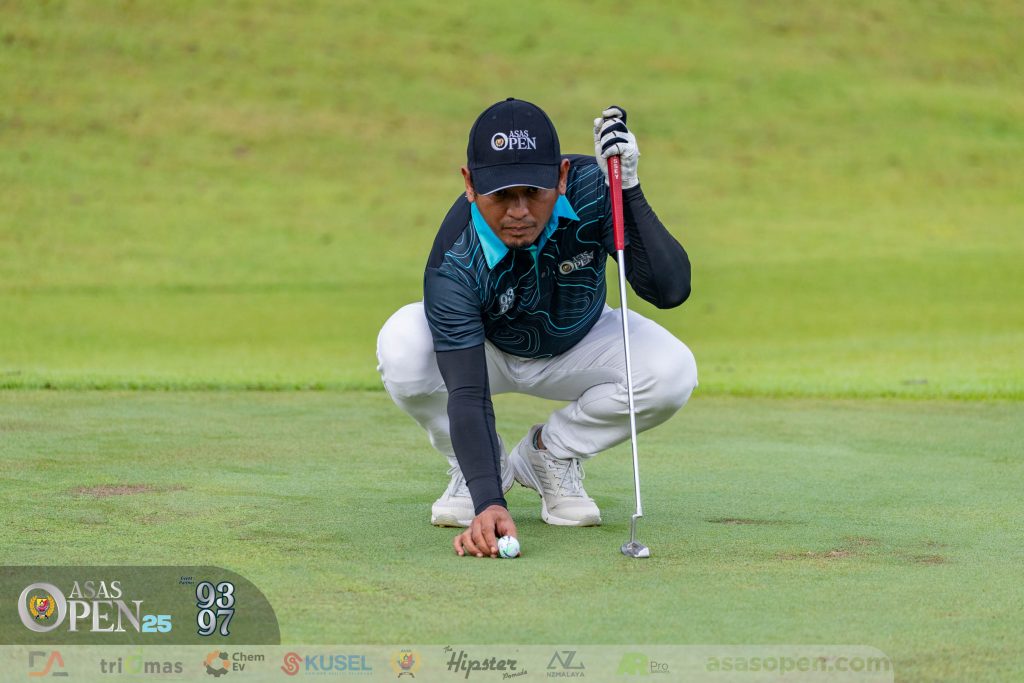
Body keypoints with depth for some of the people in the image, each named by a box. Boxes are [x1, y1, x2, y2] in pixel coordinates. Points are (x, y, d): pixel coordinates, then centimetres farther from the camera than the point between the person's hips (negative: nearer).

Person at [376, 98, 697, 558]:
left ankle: (550, 454, 1)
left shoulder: (591, 188, -32)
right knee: (401, 347, -35)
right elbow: (467, 394, -39)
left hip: (580, 345, 2)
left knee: (673, 370, -28)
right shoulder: (453, 265, -37)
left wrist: (628, 190, -50)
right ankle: (474, 464, -3)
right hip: (484, 348, -2)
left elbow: (669, 289, -39)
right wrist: (487, 503, -53)